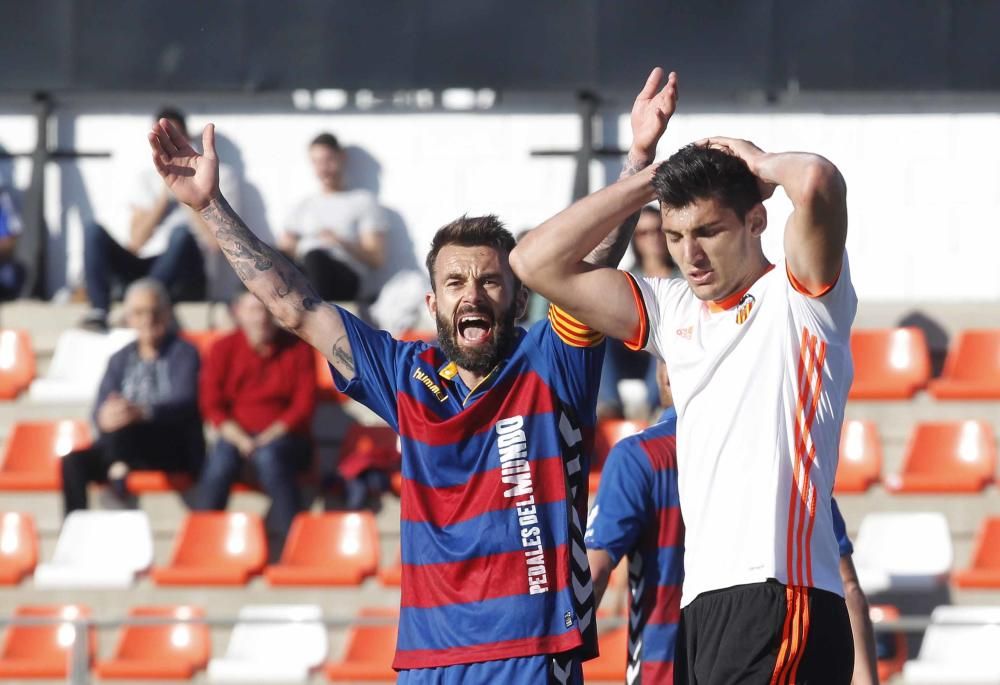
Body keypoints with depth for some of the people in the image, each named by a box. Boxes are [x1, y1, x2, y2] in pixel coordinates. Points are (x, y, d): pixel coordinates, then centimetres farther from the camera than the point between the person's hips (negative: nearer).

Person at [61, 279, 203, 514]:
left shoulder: (184, 353, 4)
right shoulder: (121, 359, 18)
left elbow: (184, 402, -15)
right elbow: (101, 410, 4)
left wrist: (143, 413, -38)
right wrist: (105, 418, -26)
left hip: (175, 449, -5)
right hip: (122, 449, 5)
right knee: (73, 462, -25)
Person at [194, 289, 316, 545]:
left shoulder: (297, 349, 3)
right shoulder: (224, 349, 6)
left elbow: (304, 405, -3)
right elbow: (211, 405, 1)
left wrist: (268, 439, -16)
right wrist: (240, 439, -16)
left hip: (285, 437, -1)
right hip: (236, 435, 1)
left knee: (269, 457, -37)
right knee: (221, 459, -33)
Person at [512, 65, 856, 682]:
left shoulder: (798, 296, 0)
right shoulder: (674, 311, 20)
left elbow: (818, 183, -20)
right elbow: (538, 263, 19)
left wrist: (759, 164, 2)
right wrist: (651, 179, 16)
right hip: (704, 606, 8)